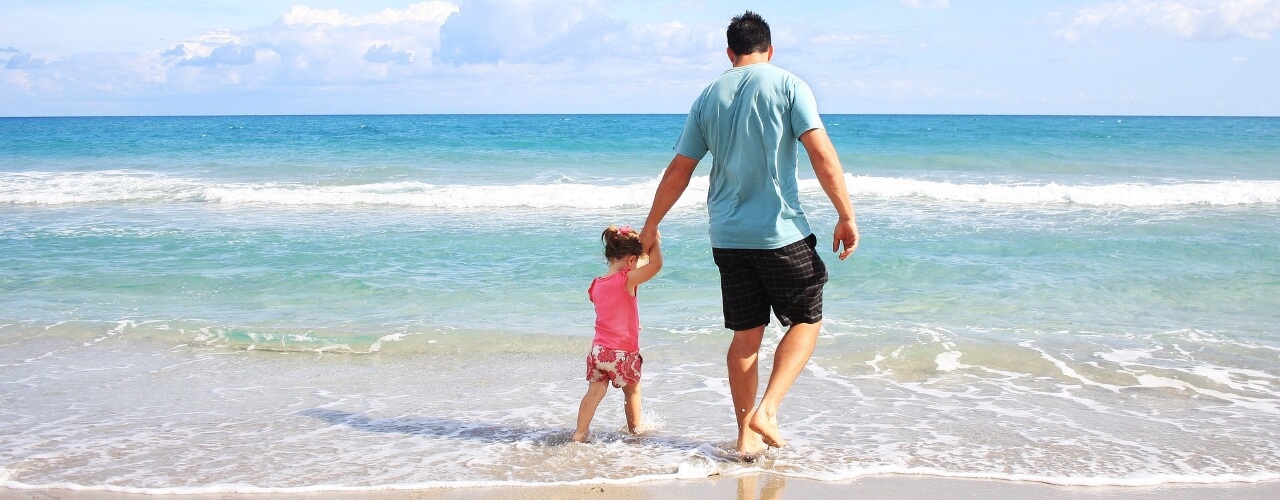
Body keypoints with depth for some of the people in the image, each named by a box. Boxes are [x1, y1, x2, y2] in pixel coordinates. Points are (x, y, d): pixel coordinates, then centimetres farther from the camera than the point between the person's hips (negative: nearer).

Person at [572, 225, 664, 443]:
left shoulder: (596, 285, 5)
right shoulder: (627, 280, -16)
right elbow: (656, 264, -24)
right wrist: (654, 240, -10)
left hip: (599, 350, 5)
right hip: (623, 353, -4)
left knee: (594, 392, 8)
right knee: (632, 391, 17)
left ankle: (580, 432, 4)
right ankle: (635, 428, 30)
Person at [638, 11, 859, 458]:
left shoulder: (708, 98, 9)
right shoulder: (788, 85, -3)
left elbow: (678, 171, 11)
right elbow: (822, 155, -12)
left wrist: (651, 226, 21)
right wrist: (847, 216, -7)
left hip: (727, 236, 4)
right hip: (781, 233, -4)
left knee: (746, 335, 12)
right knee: (806, 321, 12)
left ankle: (746, 436, 16)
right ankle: (766, 411, -3)